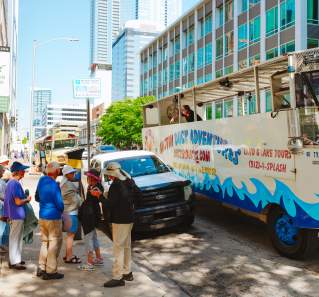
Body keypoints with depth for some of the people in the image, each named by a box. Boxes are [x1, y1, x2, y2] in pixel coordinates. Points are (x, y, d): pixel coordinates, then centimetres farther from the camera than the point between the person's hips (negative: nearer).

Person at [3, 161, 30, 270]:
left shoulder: (9, 183, 10)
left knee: (15, 238, 18)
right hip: (17, 215, -10)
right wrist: (27, 199, -7)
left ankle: (15, 259, 27)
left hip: (12, 215, 10)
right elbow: (18, 202, -22)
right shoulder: (16, 184, -20)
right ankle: (14, 262, 8)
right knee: (15, 238, 0)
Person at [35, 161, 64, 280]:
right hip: (53, 217, -8)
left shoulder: (42, 180, 5)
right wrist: (61, 210, 2)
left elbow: (37, 198, 17)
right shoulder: (54, 185, -20)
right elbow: (59, 203, -17)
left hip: (42, 216, 8)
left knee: (44, 241, 19)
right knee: (54, 243, 2)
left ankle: (41, 268, 23)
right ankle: (50, 271, 7)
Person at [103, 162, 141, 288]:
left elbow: (110, 203, -21)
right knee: (126, 246, 17)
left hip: (120, 219, -9)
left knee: (118, 247, -6)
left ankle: (118, 277, -3)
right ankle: (127, 272, 27)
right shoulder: (130, 181, 9)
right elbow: (138, 194, 19)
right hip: (129, 217, 9)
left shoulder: (115, 185, -18)